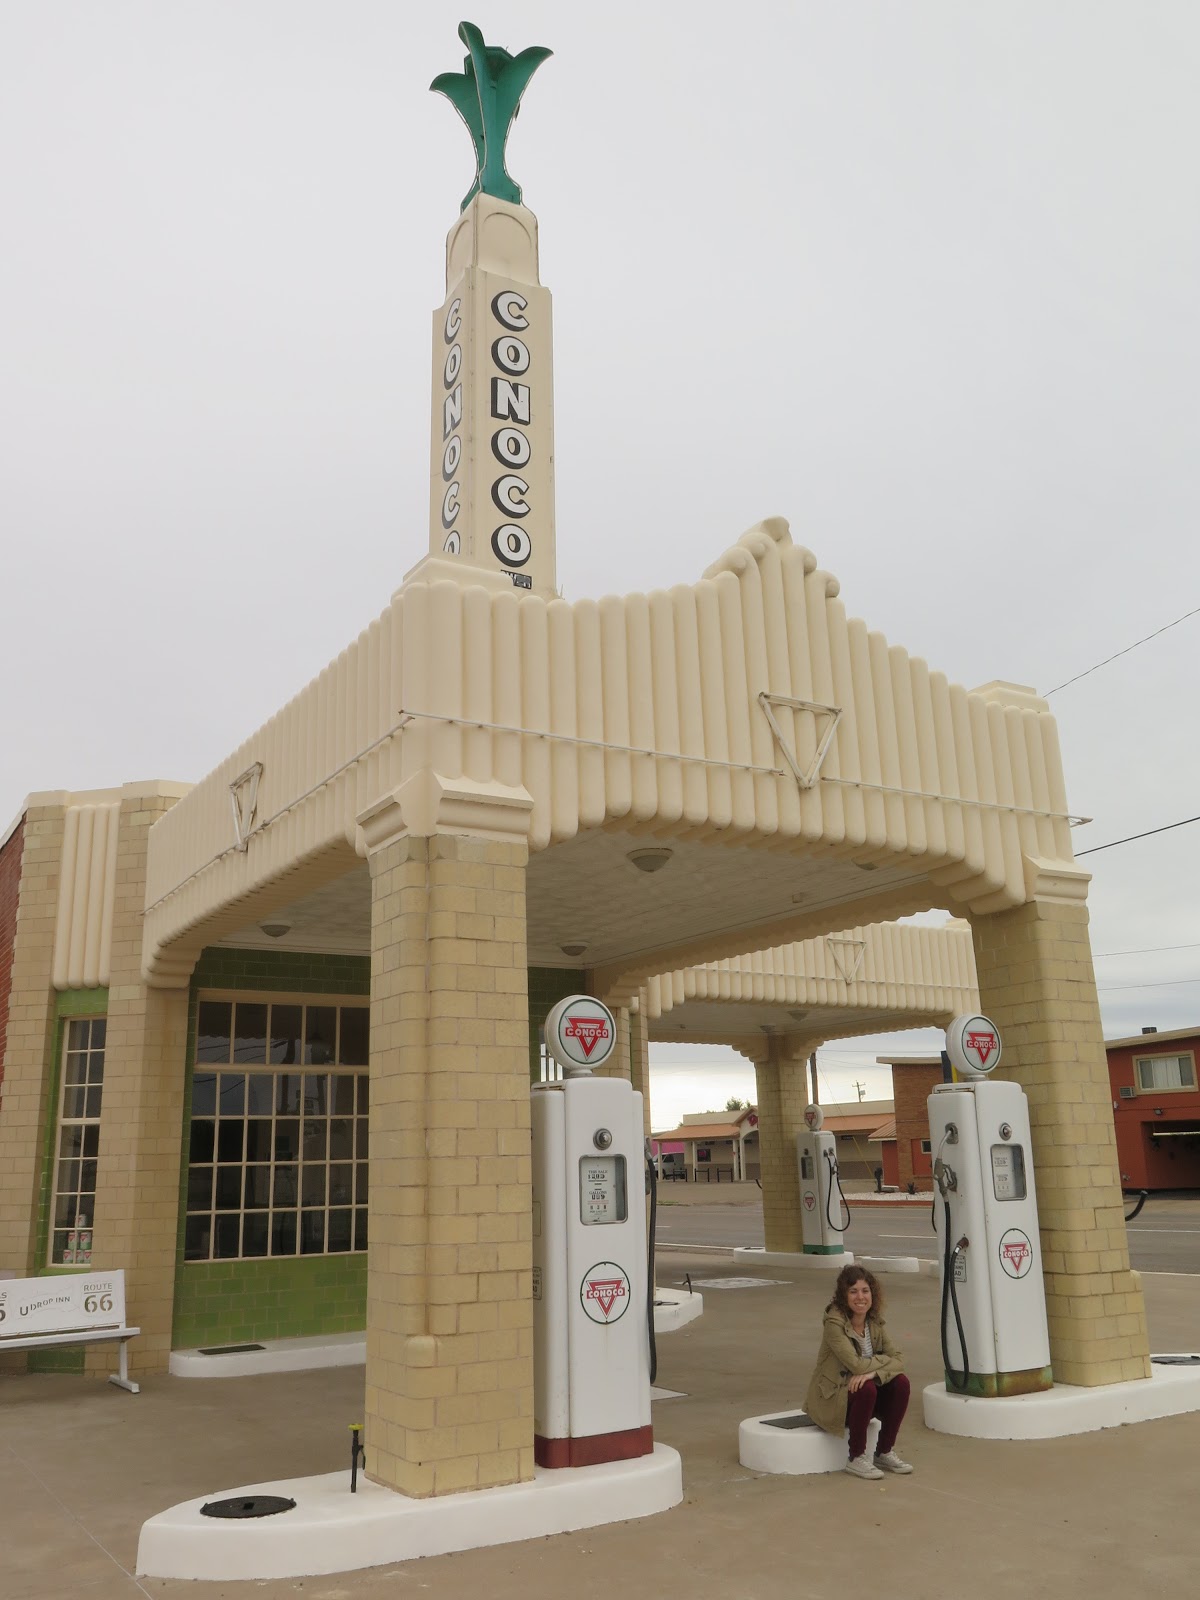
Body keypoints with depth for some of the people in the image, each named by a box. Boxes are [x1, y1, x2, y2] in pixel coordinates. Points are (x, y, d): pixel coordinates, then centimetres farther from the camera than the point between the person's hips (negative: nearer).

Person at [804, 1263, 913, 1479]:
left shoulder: (876, 1322, -1)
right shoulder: (834, 1322, -22)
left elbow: (898, 1360, -11)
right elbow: (857, 1364, -29)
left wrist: (874, 1372, -30)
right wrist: (886, 1360, -13)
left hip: (860, 1389, 6)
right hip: (831, 1399, -6)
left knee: (900, 1383, -16)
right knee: (866, 1389, -33)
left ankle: (885, 1453, -1)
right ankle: (857, 1459, -14)